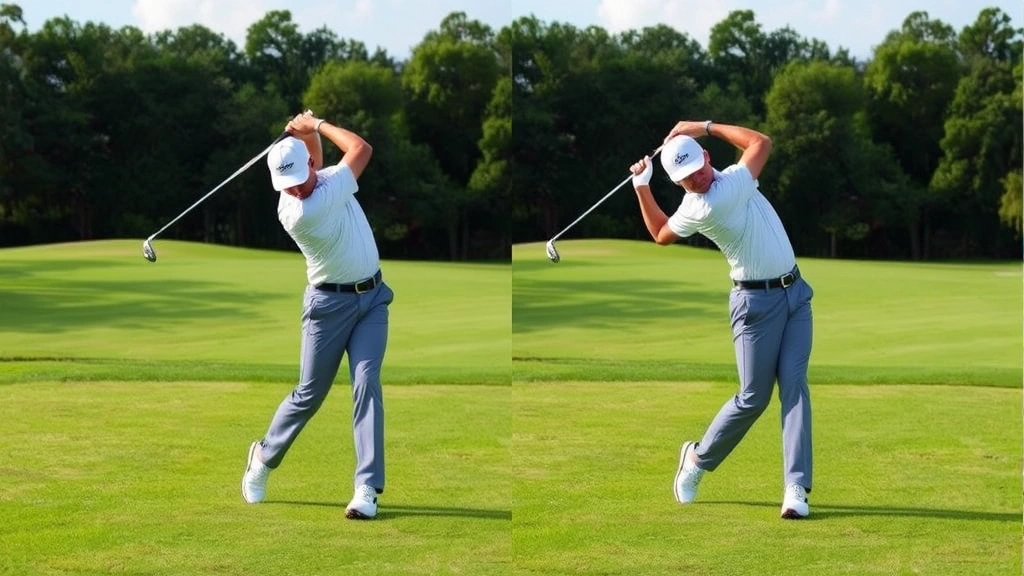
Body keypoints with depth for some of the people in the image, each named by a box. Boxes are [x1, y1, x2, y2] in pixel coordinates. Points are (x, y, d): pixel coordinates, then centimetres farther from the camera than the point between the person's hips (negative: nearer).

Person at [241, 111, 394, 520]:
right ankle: (264, 458, 33)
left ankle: (367, 488, -15)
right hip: (330, 303, -5)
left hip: (372, 296, 5)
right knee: (309, 394, 5)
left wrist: (309, 131, 3)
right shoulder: (297, 212, -25)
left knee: (366, 383, -10)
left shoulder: (323, 177, -4)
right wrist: (316, 125, -6)